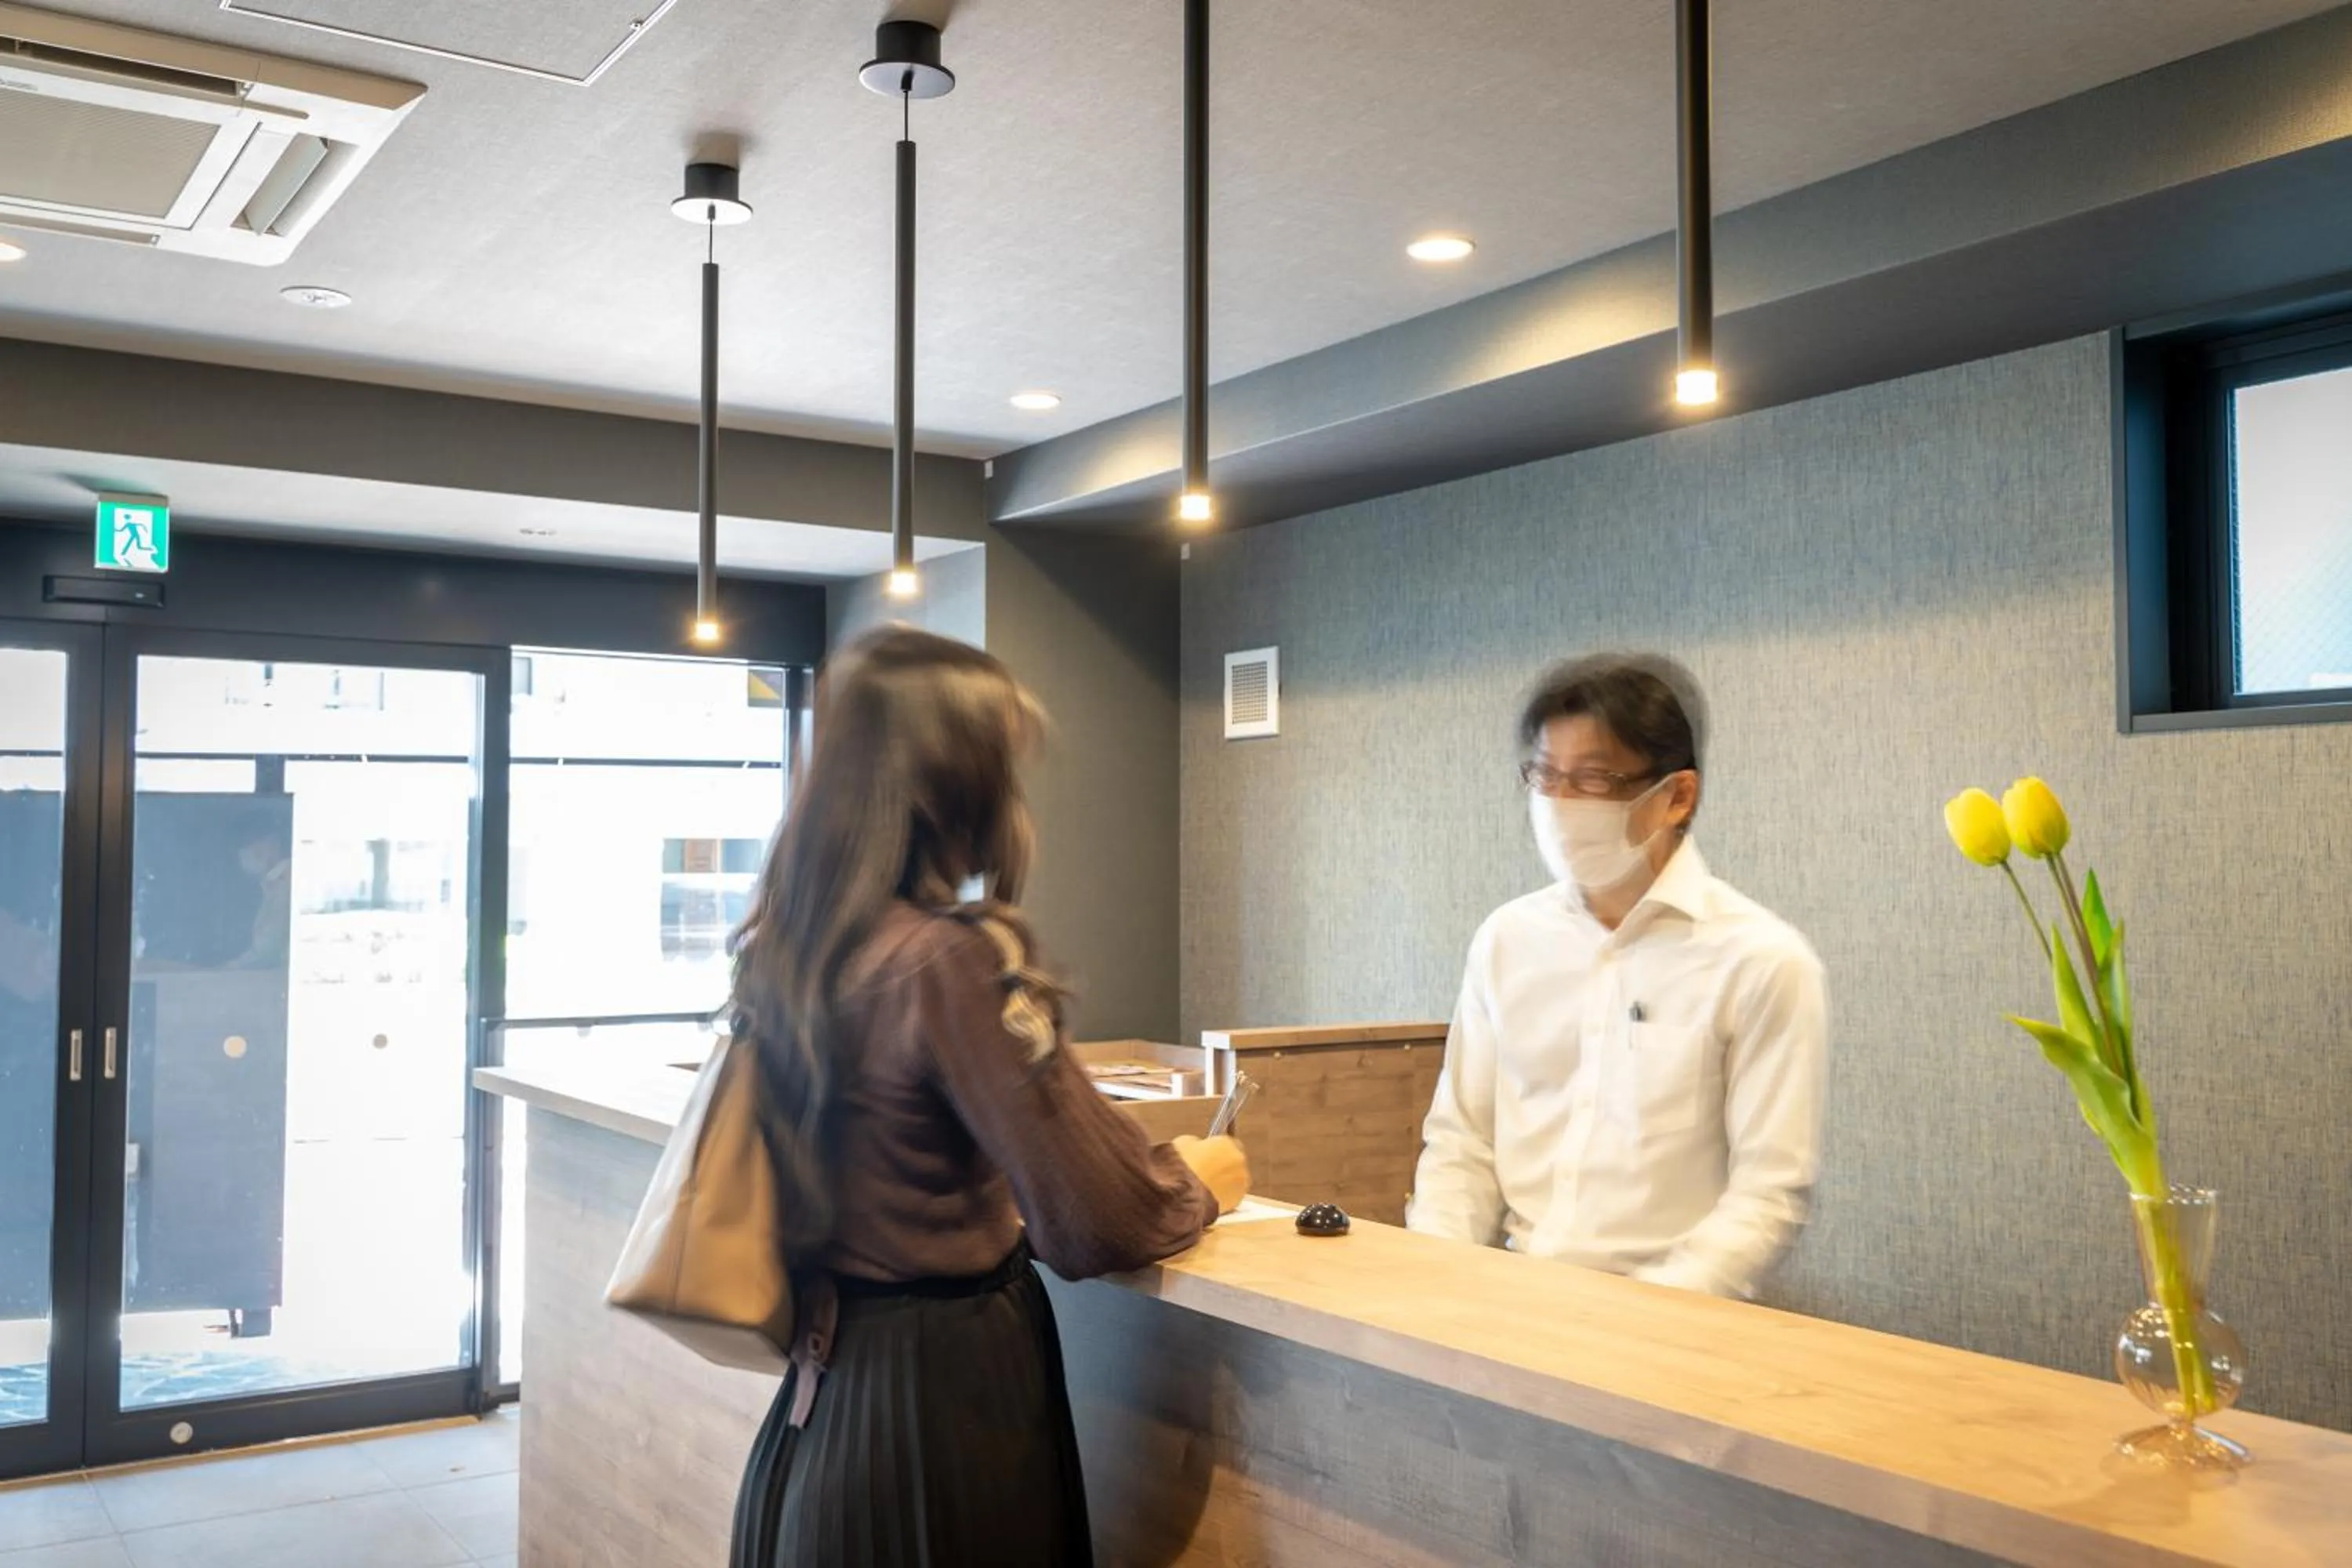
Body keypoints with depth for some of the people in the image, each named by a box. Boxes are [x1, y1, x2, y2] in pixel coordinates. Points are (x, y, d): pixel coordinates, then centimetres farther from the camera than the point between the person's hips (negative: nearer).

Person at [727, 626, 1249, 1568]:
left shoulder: (782, 945, 1)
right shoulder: (947, 959, -23)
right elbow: (1097, 1224, -20)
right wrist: (1200, 1182, 0)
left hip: (827, 1383, 8)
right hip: (948, 1385, -7)